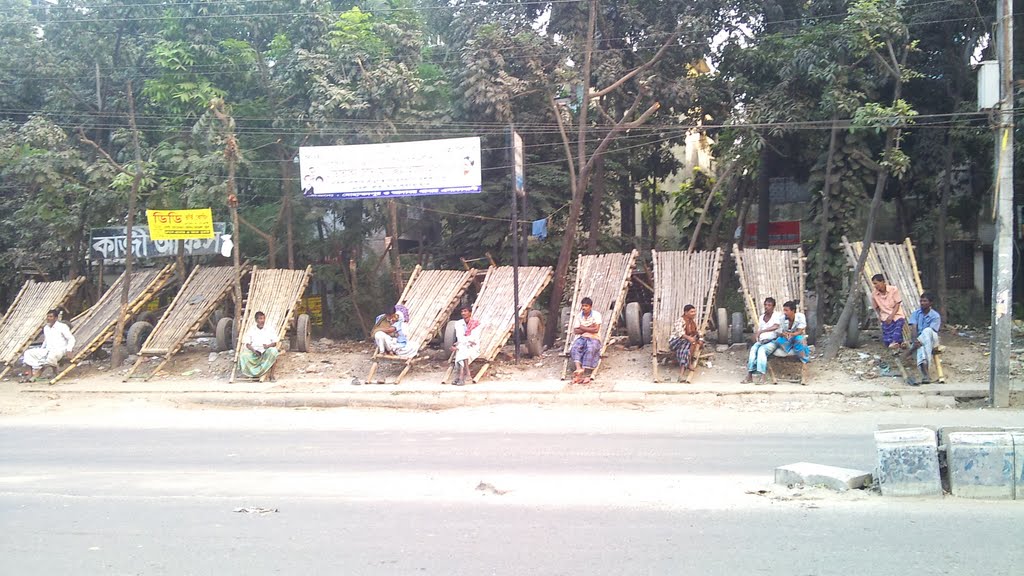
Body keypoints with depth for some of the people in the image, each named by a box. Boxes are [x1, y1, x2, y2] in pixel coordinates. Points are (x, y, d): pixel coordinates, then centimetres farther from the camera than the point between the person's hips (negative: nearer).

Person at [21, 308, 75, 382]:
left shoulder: (62, 326, -4)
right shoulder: (46, 328, 16)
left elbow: (71, 339, -6)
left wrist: (68, 349, -19)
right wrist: (41, 349, 18)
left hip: (59, 350, -7)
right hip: (47, 350, 7)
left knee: (52, 354, -42)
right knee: (28, 353, -7)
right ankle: (34, 371, -21)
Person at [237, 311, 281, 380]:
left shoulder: (270, 329, 11)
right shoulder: (251, 330, 13)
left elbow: (275, 342, 5)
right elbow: (247, 344, 6)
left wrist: (268, 346, -19)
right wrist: (253, 350, -16)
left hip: (266, 352, 0)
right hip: (254, 353, 1)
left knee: (273, 351, -36)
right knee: (243, 356, -31)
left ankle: (271, 374, -25)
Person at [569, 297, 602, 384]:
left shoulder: (596, 315, -2)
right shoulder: (579, 316, 12)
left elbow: (596, 329, -13)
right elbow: (575, 331, 4)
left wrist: (582, 328, -5)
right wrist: (589, 328, -7)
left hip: (594, 338, -4)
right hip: (582, 338, 4)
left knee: (590, 349, -37)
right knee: (575, 348, -31)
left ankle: (580, 374, -45)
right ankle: (579, 369, -50)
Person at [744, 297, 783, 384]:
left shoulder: (777, 315, 2)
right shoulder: (761, 317, 20)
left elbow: (775, 326, -19)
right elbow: (757, 331, 17)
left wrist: (761, 331, -28)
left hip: (773, 341, -4)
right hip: (761, 341, 4)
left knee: (762, 349, -35)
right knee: (753, 348, -29)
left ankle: (762, 377, -41)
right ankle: (749, 376, -37)